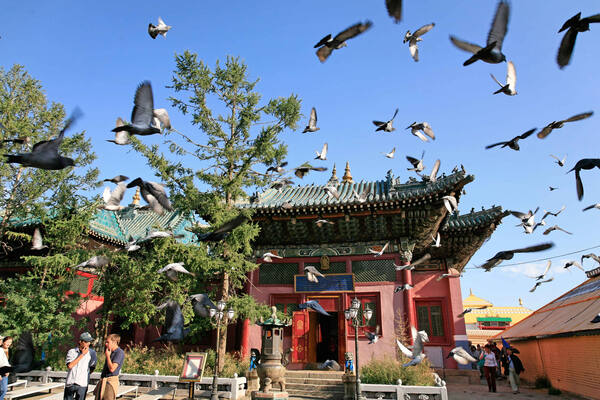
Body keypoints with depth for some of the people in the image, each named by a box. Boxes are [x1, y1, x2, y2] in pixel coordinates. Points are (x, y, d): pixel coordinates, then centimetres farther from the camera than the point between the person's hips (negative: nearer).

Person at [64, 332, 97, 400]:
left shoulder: (91, 353, 5)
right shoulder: (71, 351, 4)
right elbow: (69, 366, -11)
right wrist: (82, 355, -9)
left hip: (82, 384, 0)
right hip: (70, 383, 0)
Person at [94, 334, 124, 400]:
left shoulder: (120, 352, -14)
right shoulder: (110, 352, 16)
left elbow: (112, 369, -20)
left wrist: (108, 356, -12)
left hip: (111, 380, -9)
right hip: (103, 381, 9)